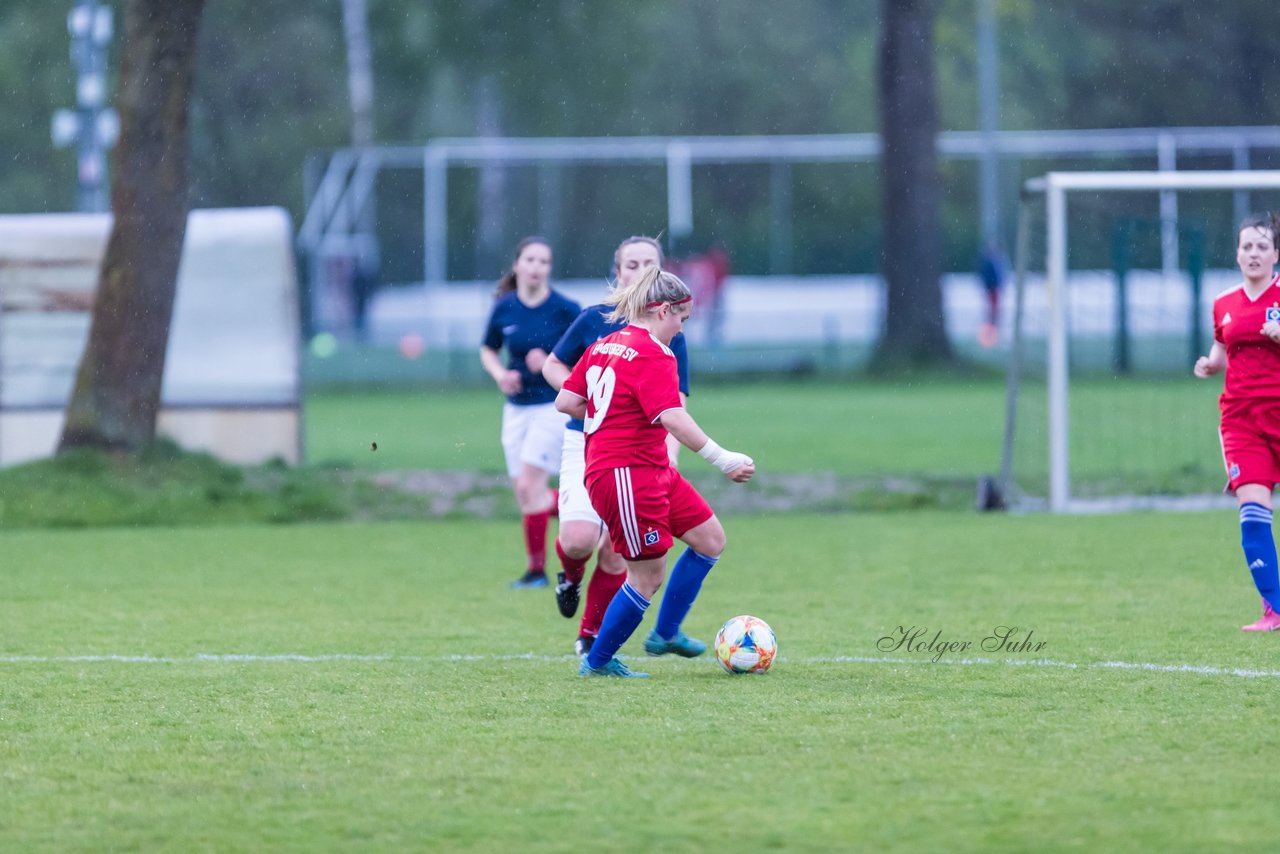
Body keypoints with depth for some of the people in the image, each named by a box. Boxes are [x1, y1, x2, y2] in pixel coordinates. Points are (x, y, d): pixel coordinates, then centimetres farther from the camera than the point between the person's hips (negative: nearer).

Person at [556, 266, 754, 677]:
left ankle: (665, 633, 22)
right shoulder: (652, 355, -18)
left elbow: (565, 401, 12)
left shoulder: (604, 346, 11)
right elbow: (672, 417, -30)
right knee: (648, 576, -2)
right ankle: (597, 662, 11)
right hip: (626, 472, -10)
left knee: (710, 539, 14)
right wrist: (721, 458, -32)